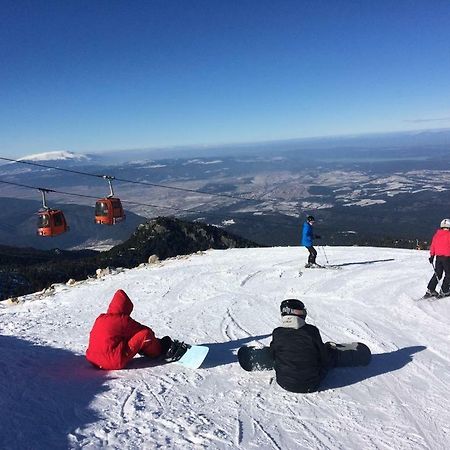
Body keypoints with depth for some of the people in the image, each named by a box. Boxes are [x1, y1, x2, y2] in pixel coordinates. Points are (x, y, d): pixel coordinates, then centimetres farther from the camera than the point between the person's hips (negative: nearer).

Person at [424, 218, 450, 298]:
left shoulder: (436, 234, 6)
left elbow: (432, 246, 9)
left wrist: (432, 255, 16)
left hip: (438, 257, 6)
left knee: (437, 274, 14)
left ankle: (430, 290, 10)